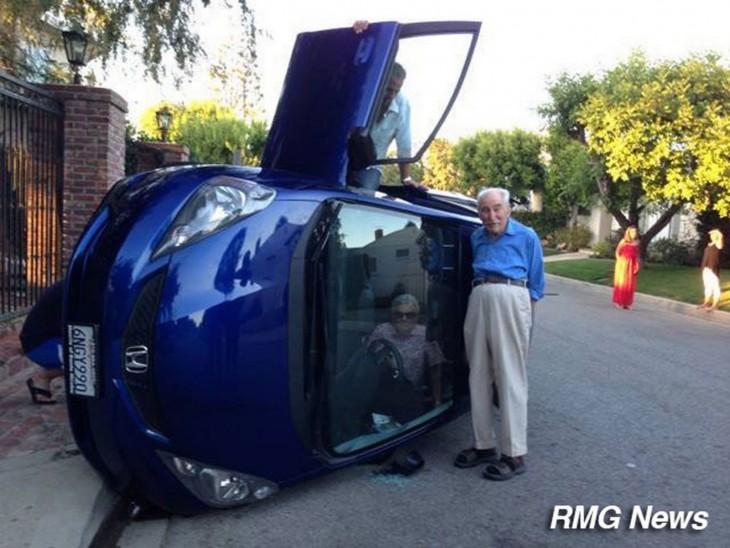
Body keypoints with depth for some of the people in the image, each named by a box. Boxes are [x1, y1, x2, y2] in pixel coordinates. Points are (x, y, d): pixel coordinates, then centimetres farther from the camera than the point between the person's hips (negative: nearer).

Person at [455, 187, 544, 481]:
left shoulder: (526, 236, 6)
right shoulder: (476, 237, 18)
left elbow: (536, 282, 10)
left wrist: (528, 313, 6)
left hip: (510, 299, -5)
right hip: (478, 300, 5)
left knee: (510, 378, -5)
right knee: (478, 377, 8)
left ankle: (514, 454, 2)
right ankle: (483, 445, 20)